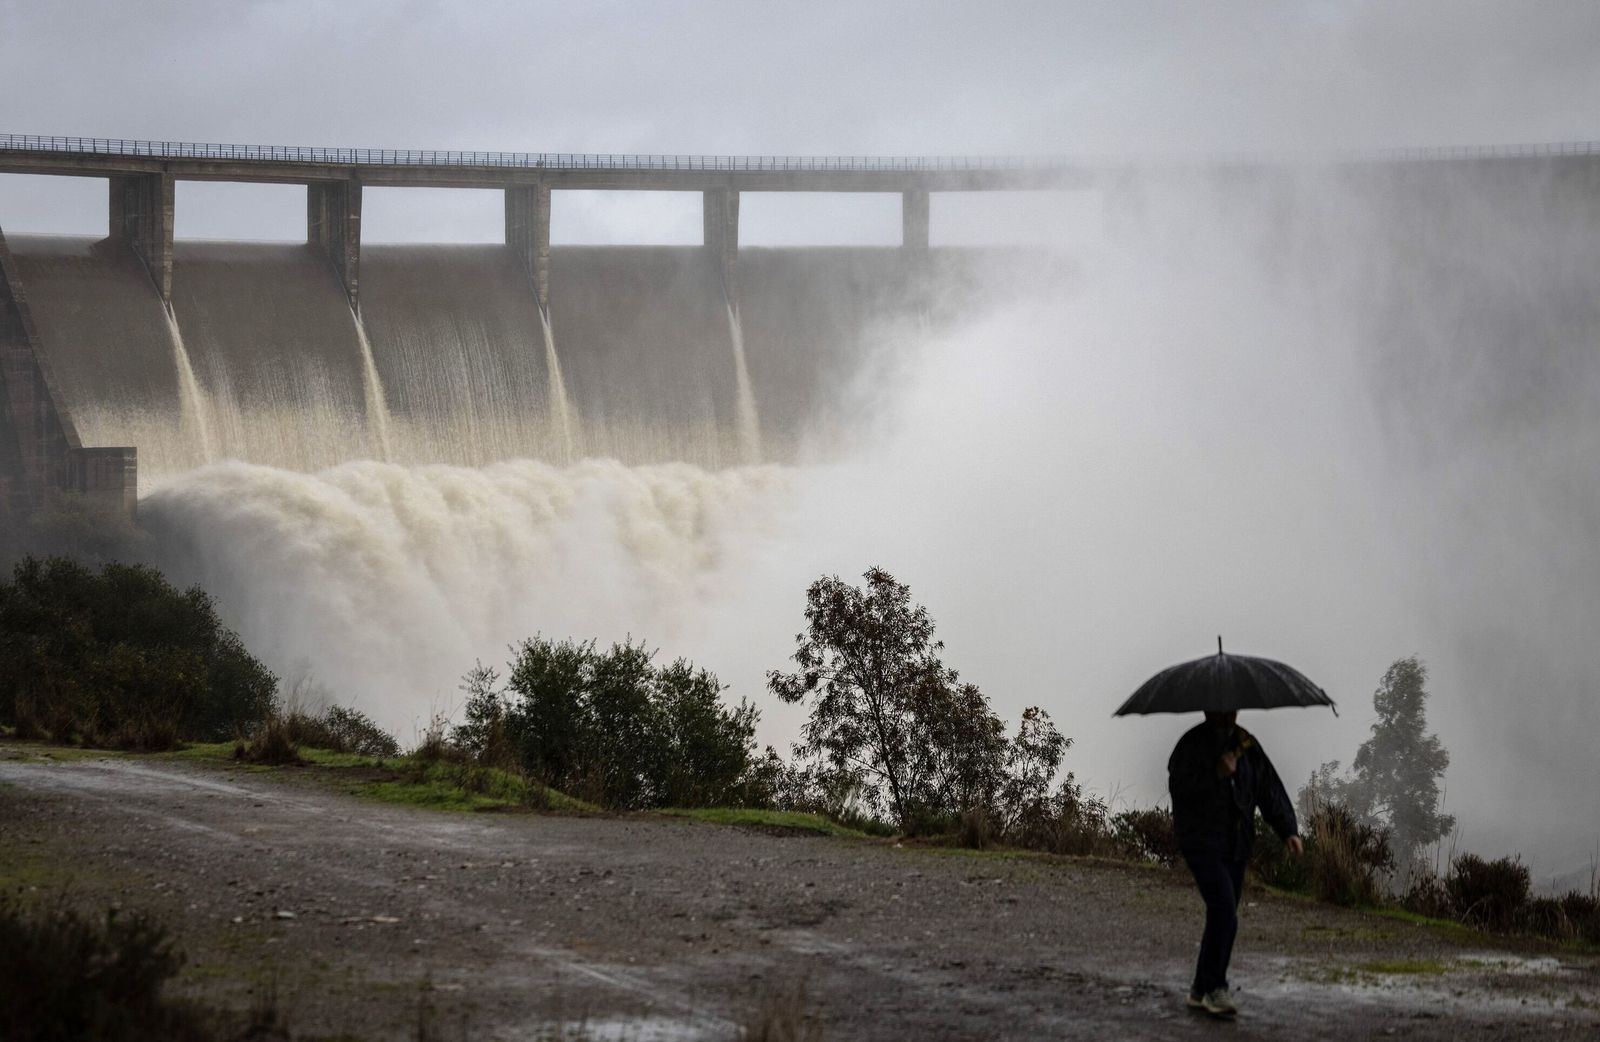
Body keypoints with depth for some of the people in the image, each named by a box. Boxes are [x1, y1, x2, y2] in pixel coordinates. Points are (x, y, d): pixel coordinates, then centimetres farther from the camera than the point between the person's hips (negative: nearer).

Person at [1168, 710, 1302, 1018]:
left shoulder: (1246, 744, 9)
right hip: (1202, 840, -6)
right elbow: (1178, 786, -17)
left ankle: (1201, 992, 17)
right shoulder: (1193, 743, -7)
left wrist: (1288, 830, -3)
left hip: (1236, 844, 6)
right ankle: (1215, 988, -12)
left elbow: (1269, 788, 6)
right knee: (1224, 912, -18)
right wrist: (1217, 774, -24)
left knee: (1222, 917, 8)